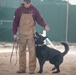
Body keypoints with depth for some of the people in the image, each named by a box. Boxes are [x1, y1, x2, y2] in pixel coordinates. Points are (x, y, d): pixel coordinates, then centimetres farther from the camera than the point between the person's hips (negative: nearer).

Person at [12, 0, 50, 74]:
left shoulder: (34, 10, 0)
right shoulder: (19, 10, 1)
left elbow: (39, 19, 1)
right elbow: (15, 22, 4)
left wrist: (44, 25, -18)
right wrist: (14, 33, 1)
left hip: (31, 33, -1)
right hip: (22, 33, 1)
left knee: (32, 50, -5)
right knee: (22, 50, 5)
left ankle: (32, 68, 0)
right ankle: (22, 68, 13)